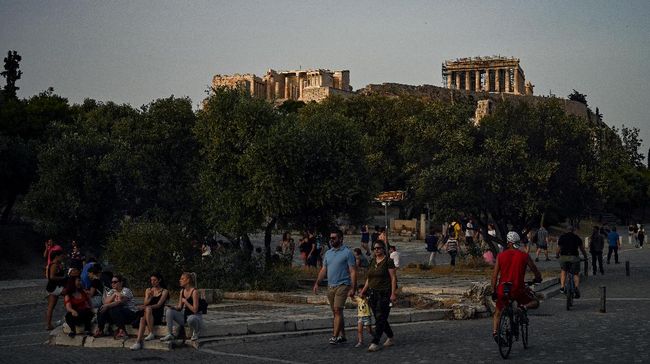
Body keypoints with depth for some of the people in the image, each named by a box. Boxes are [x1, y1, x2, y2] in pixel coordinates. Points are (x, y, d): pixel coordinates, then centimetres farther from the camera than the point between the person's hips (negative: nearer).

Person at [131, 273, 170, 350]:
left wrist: (146, 307, -21)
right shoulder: (148, 290, 19)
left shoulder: (164, 291, 4)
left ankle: (151, 334, -33)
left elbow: (159, 305, -8)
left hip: (157, 314, -3)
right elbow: (145, 303, 9)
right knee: (142, 318, -34)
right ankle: (138, 342, -46)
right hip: (147, 312, 3)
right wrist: (150, 297, -11)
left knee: (148, 309, -37)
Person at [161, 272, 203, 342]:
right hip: (185, 315, 7)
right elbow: (179, 307, 6)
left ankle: (195, 333, -8)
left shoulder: (194, 292, -18)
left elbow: (195, 310, -22)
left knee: (190, 319, -42)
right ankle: (170, 335, -11)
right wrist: (173, 307, -14)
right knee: (169, 311, -12)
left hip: (196, 316, -7)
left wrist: (185, 301, -20)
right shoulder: (182, 291, 5)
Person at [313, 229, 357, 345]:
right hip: (330, 286, 7)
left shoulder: (347, 253, -5)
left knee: (338, 310, -14)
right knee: (335, 312, 8)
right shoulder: (328, 253, 14)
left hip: (342, 285, -7)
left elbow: (353, 272, -7)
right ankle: (342, 336, 16)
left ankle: (335, 336, -15)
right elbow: (323, 270, 17)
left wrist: (352, 288, -14)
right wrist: (317, 283, 7)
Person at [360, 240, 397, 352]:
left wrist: (393, 293, -16)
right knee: (380, 318, 12)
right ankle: (390, 338, 28)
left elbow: (393, 278, -9)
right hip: (373, 294, 7)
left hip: (384, 294, -7)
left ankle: (375, 343, -13)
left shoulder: (388, 261, -6)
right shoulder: (372, 262, 14)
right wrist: (363, 291, 13)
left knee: (380, 319, -10)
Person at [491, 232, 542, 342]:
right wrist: (538, 278, 27)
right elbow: (536, 272, 5)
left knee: (498, 312, 24)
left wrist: (493, 291, 9)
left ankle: (495, 332, 3)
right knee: (535, 302, 22)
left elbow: (494, 275, 1)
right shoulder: (524, 256, -1)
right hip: (518, 290, -2)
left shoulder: (501, 256, 2)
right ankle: (523, 307, -9)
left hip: (502, 290, 2)